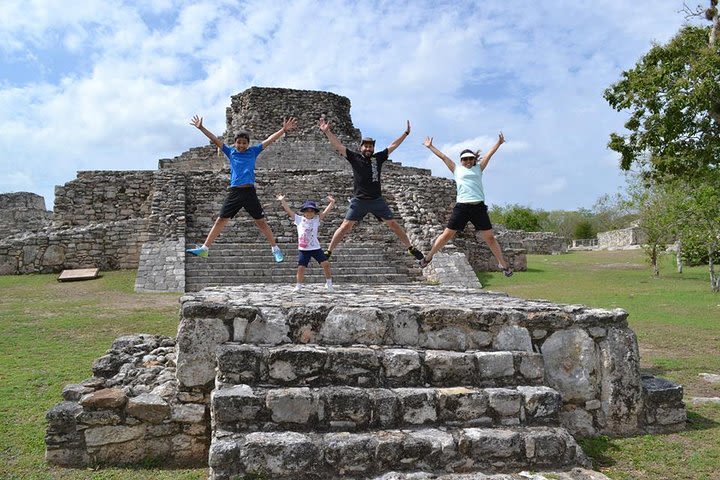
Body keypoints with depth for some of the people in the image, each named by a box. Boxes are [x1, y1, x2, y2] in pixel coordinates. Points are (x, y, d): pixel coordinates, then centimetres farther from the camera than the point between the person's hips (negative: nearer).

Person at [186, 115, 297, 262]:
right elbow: (215, 140, 12)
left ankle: (275, 248, 12)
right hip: (234, 192, 2)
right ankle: (204, 248, 5)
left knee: (261, 221, 2)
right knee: (221, 220, 3)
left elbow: (269, 140, 2)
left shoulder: (253, 151, 8)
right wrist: (201, 128, 7)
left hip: (249, 192, -2)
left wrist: (284, 130, -5)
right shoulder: (231, 152, 13)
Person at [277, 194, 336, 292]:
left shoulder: (316, 219, 4)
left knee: (326, 264, -5)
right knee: (301, 267, -4)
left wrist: (332, 203, -13)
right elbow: (288, 211, 1)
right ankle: (298, 285, 14)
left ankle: (329, 283, 12)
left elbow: (325, 212, -3)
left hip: (315, 248, 0)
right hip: (303, 249, 0)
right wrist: (283, 201, -5)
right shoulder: (299, 219, 4)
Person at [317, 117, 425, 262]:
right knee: (346, 226, -6)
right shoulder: (354, 157, 3)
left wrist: (406, 133, 18)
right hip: (359, 200, -2)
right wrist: (327, 132, -13)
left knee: (393, 224, 5)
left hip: (377, 200, 2)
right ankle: (328, 252, 2)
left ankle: (411, 248, 16)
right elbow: (338, 146, -3)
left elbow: (393, 145, 16)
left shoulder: (378, 157, 8)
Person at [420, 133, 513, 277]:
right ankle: (428, 257, 15)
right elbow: (443, 156, 17)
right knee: (447, 234, 1)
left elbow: (489, 154, 19)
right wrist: (430, 146, 21)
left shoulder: (478, 168, 18)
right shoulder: (457, 169, 15)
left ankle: (503, 264, 14)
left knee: (490, 237, 3)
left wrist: (499, 142, 16)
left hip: (479, 206, 1)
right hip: (462, 206, -1)